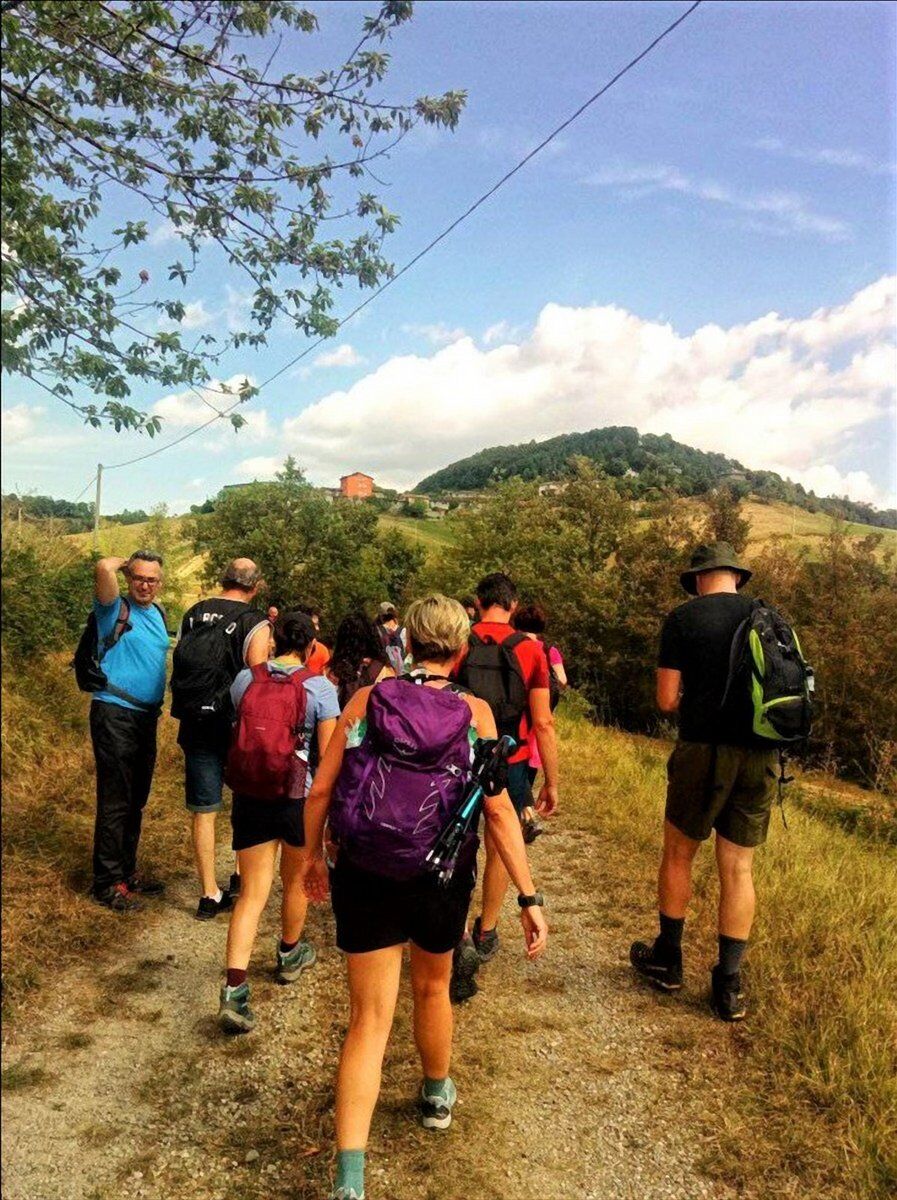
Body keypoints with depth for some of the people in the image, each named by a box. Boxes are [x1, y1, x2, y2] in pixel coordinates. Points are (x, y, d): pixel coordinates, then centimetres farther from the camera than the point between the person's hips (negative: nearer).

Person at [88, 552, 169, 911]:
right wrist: (123, 562, -6)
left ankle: (127, 871, 27)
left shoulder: (159, 614, 13)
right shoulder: (115, 609, -8)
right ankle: (108, 882, 7)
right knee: (115, 801, -3)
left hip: (146, 716, 7)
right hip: (115, 715, -7)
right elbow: (103, 568, -27)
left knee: (136, 800, 15)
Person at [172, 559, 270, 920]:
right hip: (235, 725, -3)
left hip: (194, 724, 4)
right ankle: (242, 875, 25)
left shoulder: (192, 614, 5)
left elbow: (182, 667, 10)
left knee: (203, 811, 9)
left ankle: (210, 895, 16)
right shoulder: (254, 623, -10)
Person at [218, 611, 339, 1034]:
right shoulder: (319, 687, -11)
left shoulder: (244, 679, -1)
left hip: (249, 796, 2)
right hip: (299, 797, -2)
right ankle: (290, 956, 44)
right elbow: (328, 755, -13)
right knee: (296, 880, 22)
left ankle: (234, 990, -4)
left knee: (252, 892, 7)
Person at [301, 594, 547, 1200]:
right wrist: (530, 897, -8)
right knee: (433, 987, 28)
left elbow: (320, 790, -4)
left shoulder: (366, 700, -6)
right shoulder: (473, 712, -9)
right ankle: (438, 1095, 52)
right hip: (442, 879, 1)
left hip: (365, 877, 0)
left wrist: (314, 856, 12)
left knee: (370, 1018, 10)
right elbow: (500, 810, -13)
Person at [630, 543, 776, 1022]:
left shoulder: (682, 619, -5)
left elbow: (666, 699, -6)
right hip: (759, 756, 4)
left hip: (704, 750, -3)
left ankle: (667, 959, 29)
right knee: (738, 869, 11)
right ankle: (729, 984, 15)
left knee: (678, 855, 15)